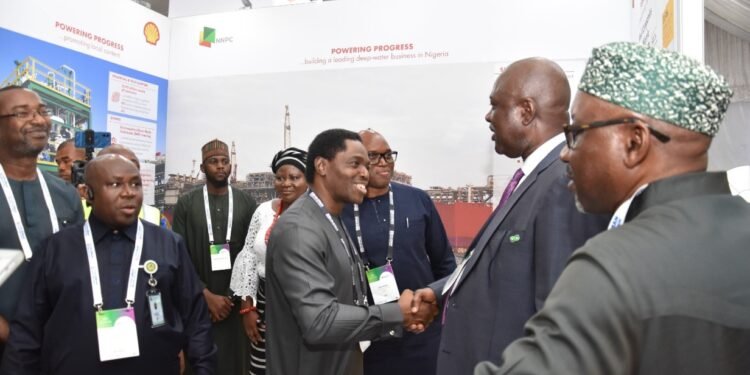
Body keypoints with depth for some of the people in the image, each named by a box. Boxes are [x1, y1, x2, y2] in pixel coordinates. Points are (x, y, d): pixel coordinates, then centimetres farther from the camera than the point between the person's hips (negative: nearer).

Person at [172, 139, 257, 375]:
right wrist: (207, 296, -9)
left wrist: (232, 297, -5)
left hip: (235, 302, 1)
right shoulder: (186, 204, 1)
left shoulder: (246, 203, 3)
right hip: (198, 303, 0)